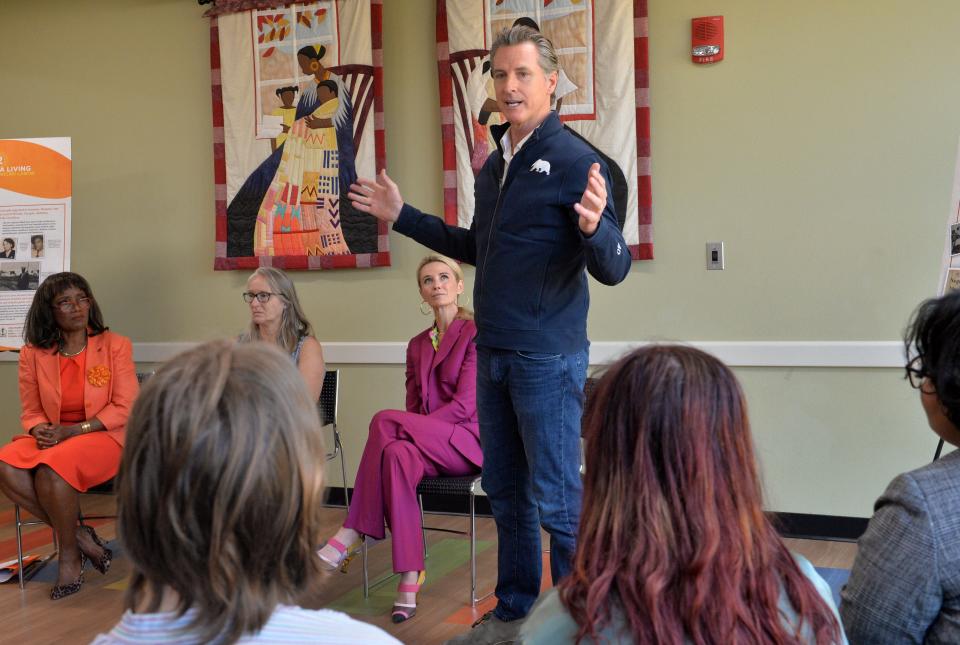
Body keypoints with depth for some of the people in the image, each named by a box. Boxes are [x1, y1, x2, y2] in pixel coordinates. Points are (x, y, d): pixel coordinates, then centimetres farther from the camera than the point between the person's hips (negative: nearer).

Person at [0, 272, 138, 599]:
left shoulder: (116, 345, -2)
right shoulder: (33, 353, 7)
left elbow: (125, 409, -6)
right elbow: (30, 412, 11)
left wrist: (73, 431, -17)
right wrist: (39, 430, -15)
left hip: (102, 436, -4)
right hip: (52, 438, 4)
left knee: (52, 468, -34)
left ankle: (69, 555, -10)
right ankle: (79, 536, -12)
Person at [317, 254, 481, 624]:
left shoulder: (476, 333, -4)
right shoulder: (417, 345, 17)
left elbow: (466, 406, -13)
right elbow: (414, 409, 14)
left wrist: (398, 429, -17)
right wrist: (402, 435, -10)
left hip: (469, 441, -5)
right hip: (427, 447, 5)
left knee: (384, 421, -29)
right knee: (397, 454, -35)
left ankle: (349, 536, -25)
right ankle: (409, 580, -38)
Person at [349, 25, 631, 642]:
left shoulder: (574, 160, -12)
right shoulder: (494, 164, 11)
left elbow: (614, 269, -16)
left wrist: (594, 226, -38)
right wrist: (402, 216, 25)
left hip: (548, 358, -8)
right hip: (493, 353, 8)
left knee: (557, 498, -1)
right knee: (506, 492, 16)